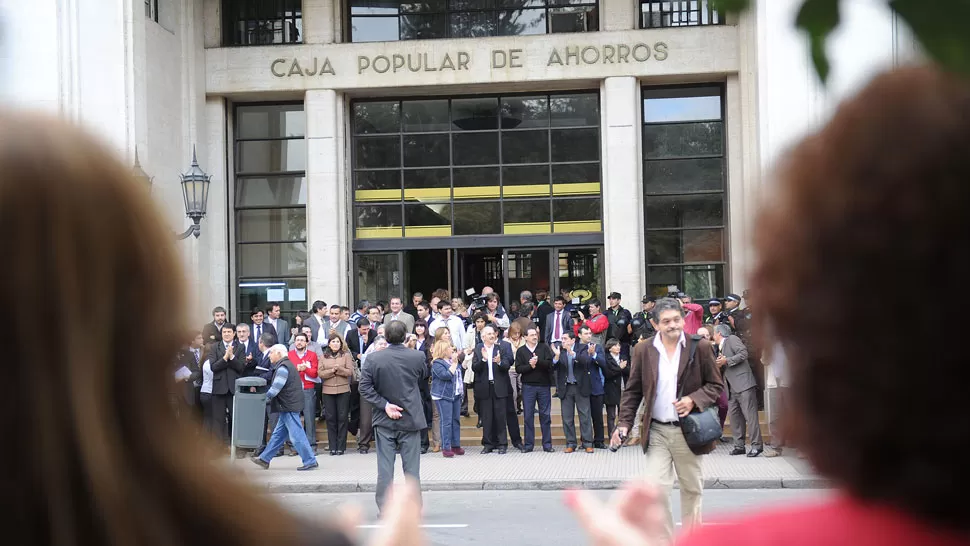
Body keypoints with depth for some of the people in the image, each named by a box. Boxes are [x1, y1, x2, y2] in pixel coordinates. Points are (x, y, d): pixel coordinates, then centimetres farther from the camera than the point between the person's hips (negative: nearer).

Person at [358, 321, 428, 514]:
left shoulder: (373, 359, -9)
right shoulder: (417, 357, -7)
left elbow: (365, 388, -10)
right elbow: (424, 377, 11)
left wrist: (384, 405, -9)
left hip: (384, 420, 0)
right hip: (410, 418, 0)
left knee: (385, 468, 5)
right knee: (412, 467, 7)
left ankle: (385, 509, 5)